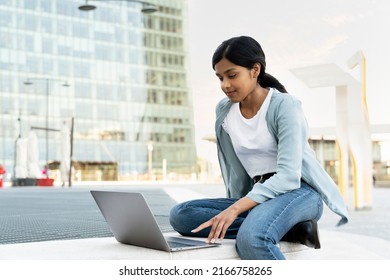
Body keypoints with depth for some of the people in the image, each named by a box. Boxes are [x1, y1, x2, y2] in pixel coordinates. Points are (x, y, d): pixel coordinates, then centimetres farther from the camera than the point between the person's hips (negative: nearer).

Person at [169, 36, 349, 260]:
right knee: (180, 215, -19)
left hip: (298, 191, -7)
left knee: (251, 238, -40)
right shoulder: (224, 111, 9)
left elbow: (288, 176, -19)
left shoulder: (285, 105, -9)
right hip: (257, 196, 8)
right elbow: (235, 170, 12)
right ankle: (292, 229, -20)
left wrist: (236, 208, -30)